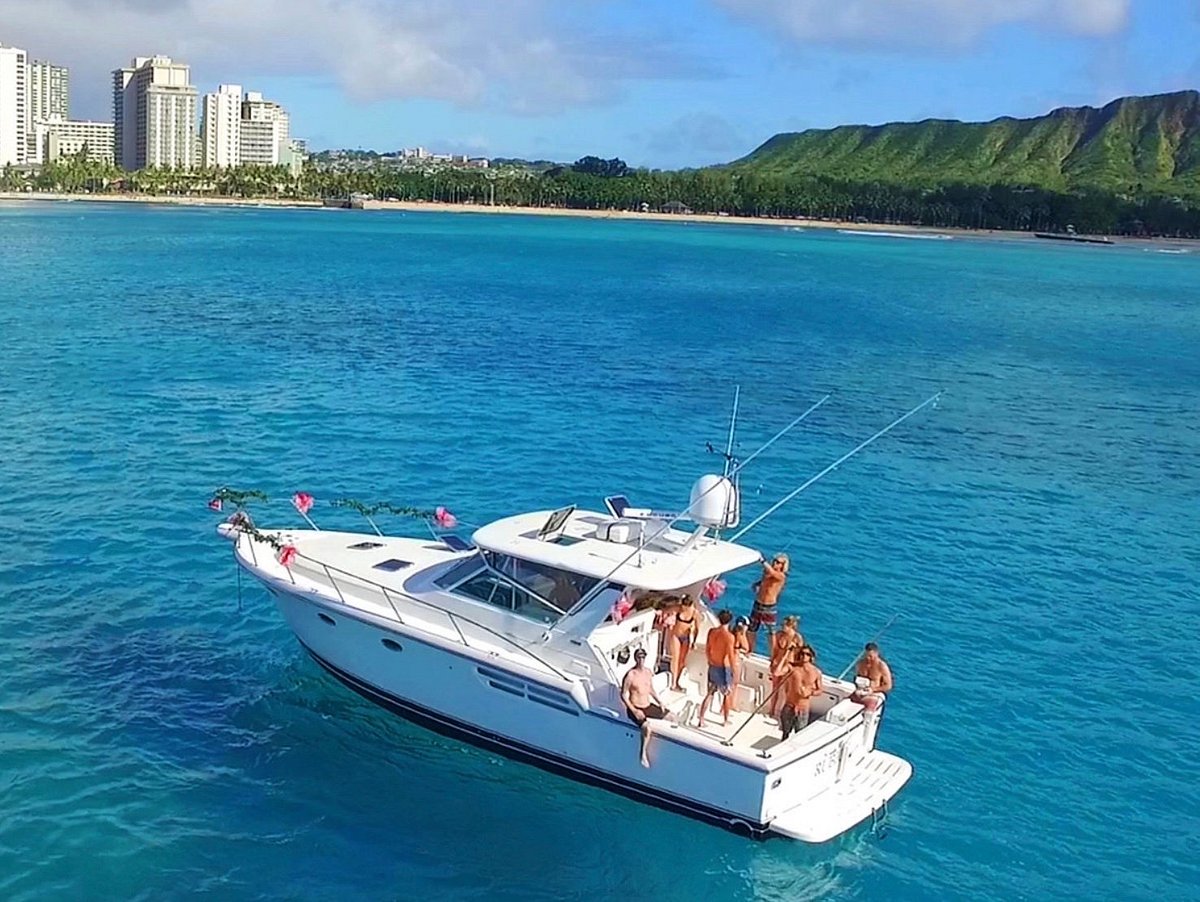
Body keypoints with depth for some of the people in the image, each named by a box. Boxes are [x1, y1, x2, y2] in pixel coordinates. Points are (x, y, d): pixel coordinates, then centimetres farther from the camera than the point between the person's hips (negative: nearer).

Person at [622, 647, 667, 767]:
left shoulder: (648, 672, 3)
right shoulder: (630, 675, -18)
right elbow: (623, 695, -14)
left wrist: (659, 702, 4)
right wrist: (634, 711, -20)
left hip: (649, 706, 7)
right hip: (635, 708, -7)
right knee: (647, 727, -34)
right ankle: (644, 756, -16)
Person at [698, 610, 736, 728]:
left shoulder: (711, 632, -3)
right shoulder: (729, 636, -20)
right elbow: (730, 655, -19)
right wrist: (733, 669, -8)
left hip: (712, 667, 5)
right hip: (724, 668, -5)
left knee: (710, 694, 15)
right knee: (727, 694, 16)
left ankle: (701, 720, 12)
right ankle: (726, 721, 27)